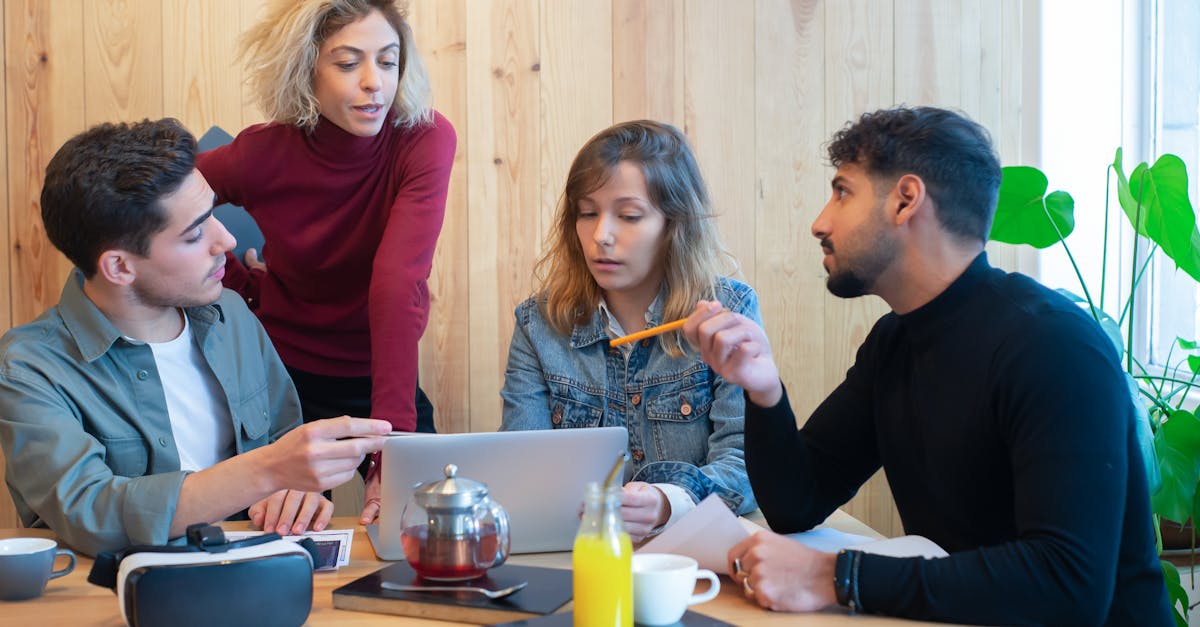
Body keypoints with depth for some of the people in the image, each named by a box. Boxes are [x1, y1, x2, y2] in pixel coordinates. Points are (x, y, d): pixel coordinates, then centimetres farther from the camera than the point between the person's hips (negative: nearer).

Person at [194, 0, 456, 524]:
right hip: (283, 373, 0)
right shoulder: (263, 155, -19)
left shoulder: (424, 140, -22)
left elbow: (397, 283, -34)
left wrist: (394, 441, -41)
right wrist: (243, 287, -8)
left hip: (378, 377, 0)